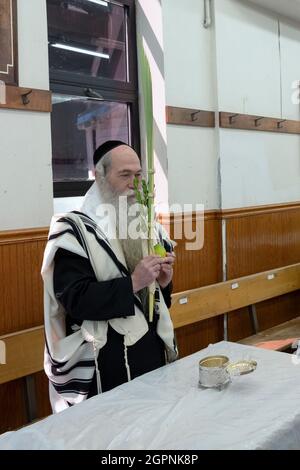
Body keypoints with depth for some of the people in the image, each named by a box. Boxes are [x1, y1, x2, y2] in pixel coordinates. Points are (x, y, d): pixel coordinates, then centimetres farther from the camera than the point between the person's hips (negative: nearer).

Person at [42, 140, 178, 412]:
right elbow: (75, 299, -19)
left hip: (153, 348, 6)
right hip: (105, 360, -6)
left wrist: (164, 282, -6)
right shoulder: (75, 231, -11)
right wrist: (132, 283, -23)